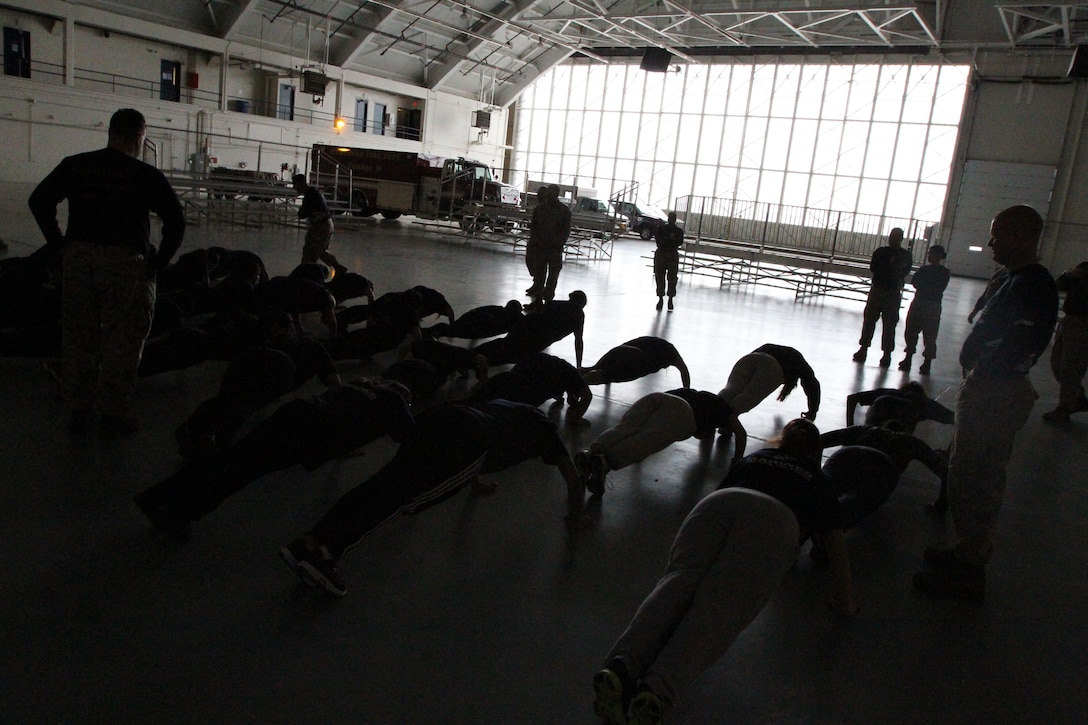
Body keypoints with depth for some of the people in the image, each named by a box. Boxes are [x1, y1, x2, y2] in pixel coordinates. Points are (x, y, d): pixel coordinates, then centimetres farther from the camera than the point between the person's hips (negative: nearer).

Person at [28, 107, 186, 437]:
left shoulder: (75, 165, 8)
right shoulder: (146, 175, -5)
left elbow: (39, 200, 10)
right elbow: (176, 220, -11)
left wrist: (59, 243, 14)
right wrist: (159, 262, -2)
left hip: (78, 259, 5)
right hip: (126, 262, -5)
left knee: (78, 336, 14)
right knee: (123, 339, 5)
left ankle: (79, 410, 24)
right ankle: (112, 414, 9)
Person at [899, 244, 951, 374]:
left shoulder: (944, 272, -2)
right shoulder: (924, 269, 13)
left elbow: (939, 288, -13)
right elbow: (914, 282, 0)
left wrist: (922, 285, -11)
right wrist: (928, 288, -12)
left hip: (932, 306, -5)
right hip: (917, 303, 5)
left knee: (929, 335, -3)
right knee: (910, 331, 6)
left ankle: (927, 363, 4)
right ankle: (908, 358, 17)